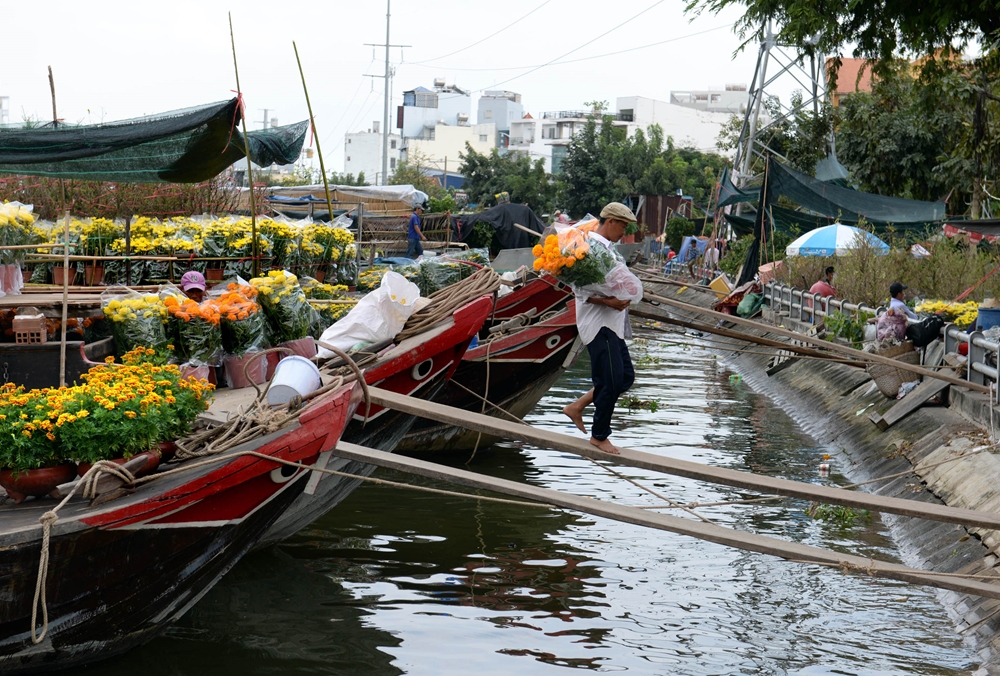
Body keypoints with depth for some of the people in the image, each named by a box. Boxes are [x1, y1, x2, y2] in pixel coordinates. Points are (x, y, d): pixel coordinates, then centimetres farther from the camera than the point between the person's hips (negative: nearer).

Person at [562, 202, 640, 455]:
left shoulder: (608, 247, 16)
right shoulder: (591, 248, -16)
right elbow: (581, 289, -21)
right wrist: (609, 301, -29)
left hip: (611, 325, 10)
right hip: (599, 326, -10)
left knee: (625, 377, 12)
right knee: (611, 382, -5)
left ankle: (576, 407, 22)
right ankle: (599, 435, 10)